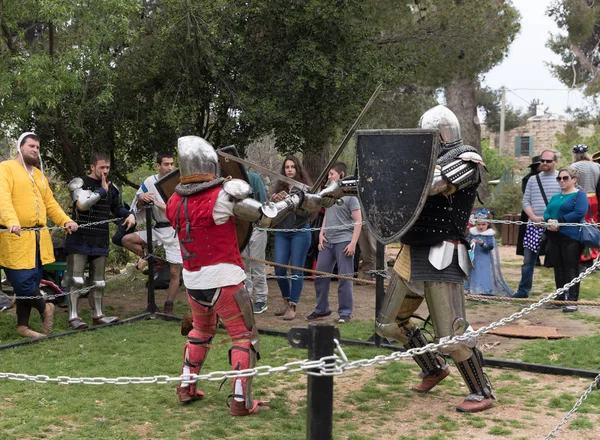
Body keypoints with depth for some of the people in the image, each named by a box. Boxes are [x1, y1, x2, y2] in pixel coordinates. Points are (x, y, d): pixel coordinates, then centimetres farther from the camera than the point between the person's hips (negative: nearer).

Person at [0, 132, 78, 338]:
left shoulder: (39, 175, 22)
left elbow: (50, 203, 23)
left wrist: (66, 221, 7)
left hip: (38, 237, 7)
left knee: (32, 283, 9)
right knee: (23, 282, -10)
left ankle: (22, 325, 20)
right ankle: (45, 309, 13)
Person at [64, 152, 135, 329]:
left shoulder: (111, 187, 12)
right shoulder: (80, 183, -5)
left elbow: (117, 208, 24)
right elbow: (82, 204, -21)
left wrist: (129, 215, 4)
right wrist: (102, 191, -15)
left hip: (100, 241, 6)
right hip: (80, 240, -5)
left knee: (98, 281, 11)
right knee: (76, 279, -5)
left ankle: (98, 315, 18)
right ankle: (73, 316, 0)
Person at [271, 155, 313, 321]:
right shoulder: (279, 187, 8)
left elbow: (305, 212, -11)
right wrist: (275, 201, -12)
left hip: (300, 232, -4)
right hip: (282, 232, 4)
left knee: (296, 269, -2)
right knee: (279, 269, 1)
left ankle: (292, 306, 5)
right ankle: (285, 300, 24)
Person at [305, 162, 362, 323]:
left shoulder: (349, 195, -5)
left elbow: (358, 221, -8)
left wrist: (353, 243, -15)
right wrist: (321, 234, 9)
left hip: (343, 242, -7)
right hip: (327, 242, 7)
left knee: (344, 278, -2)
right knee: (320, 276, 8)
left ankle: (345, 313, 7)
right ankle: (321, 310, 21)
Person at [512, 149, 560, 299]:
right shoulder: (533, 180, 14)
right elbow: (525, 201, 10)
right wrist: (534, 217, -6)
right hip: (534, 226, 4)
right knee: (528, 261, 7)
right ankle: (523, 291, 16)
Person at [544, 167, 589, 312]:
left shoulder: (580, 195, -3)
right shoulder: (555, 197, 21)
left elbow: (579, 213, -17)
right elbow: (547, 213, 14)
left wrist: (559, 221, -16)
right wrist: (549, 221, -10)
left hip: (571, 237, -7)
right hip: (555, 236, 7)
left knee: (571, 268, -6)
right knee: (558, 268, 9)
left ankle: (572, 300, -4)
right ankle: (560, 298, 17)